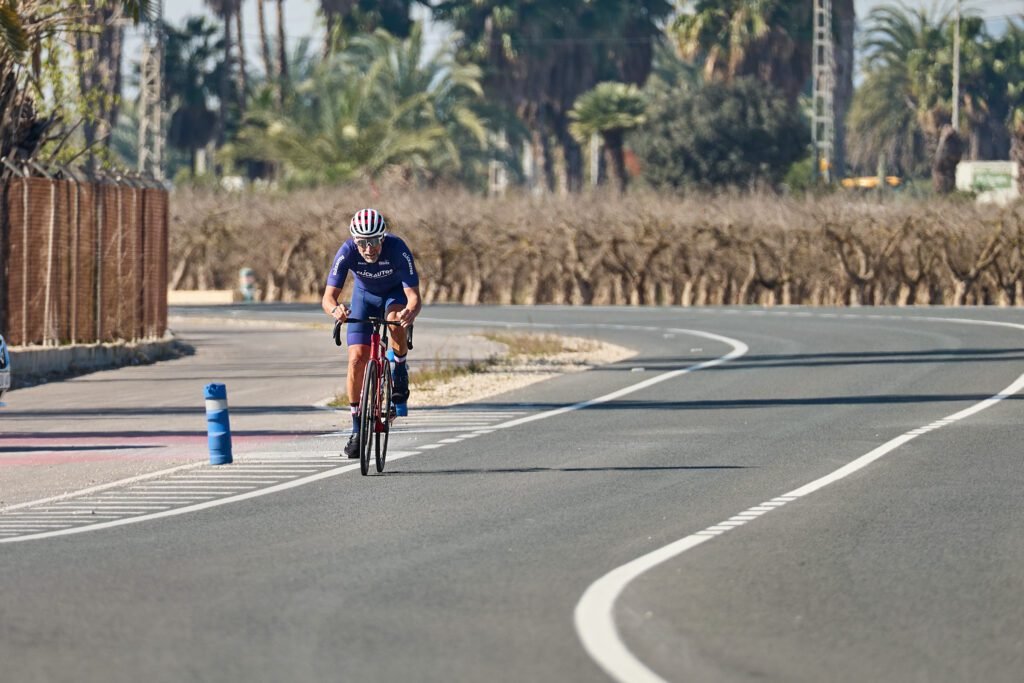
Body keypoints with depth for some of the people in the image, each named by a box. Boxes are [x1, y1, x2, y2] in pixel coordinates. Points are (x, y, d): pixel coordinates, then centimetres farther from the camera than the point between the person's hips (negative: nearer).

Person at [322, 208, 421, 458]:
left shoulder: (397, 249, -36)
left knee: (395, 319, -37)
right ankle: (357, 428, -1)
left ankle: (400, 372, -8)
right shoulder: (347, 252, -31)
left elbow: (414, 297, -39)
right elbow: (328, 297, -34)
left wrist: (410, 311, -62)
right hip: (365, 295, 2)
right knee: (357, 359, -12)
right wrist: (335, 309, -57)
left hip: (396, 293, -2)